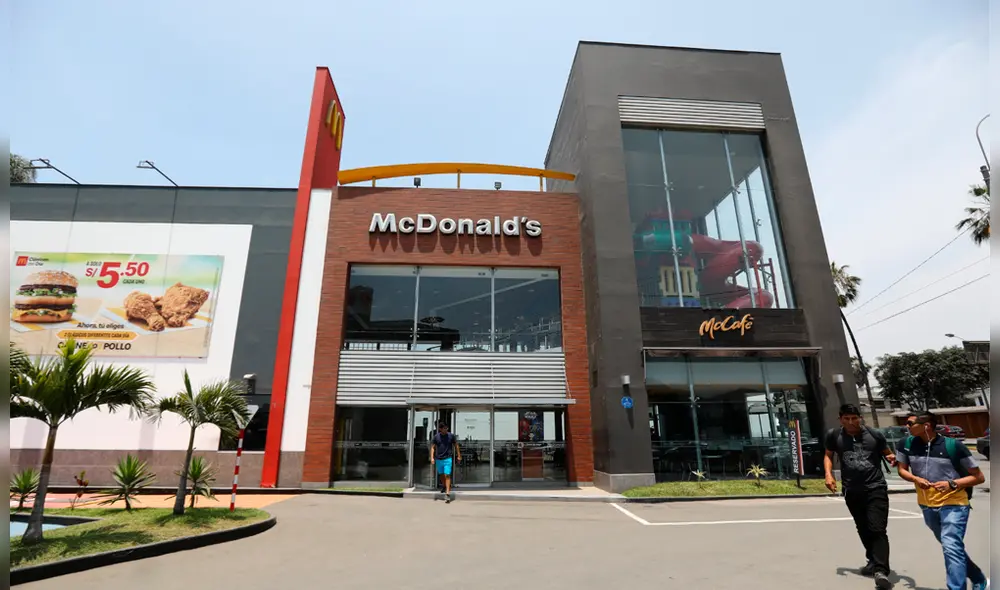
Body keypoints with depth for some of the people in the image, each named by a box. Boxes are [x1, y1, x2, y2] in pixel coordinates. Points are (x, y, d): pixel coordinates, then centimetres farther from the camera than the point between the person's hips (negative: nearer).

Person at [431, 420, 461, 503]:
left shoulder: (451, 436, -3)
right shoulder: (436, 437, -1)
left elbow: (456, 445, 6)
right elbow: (433, 447, 2)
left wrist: (459, 456, 8)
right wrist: (432, 458, -8)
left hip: (448, 459, -3)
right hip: (438, 459, 3)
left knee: (447, 475, -10)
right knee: (441, 475, 17)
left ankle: (448, 494, -12)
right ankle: (445, 487, 41)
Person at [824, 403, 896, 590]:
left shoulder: (874, 435, -4)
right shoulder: (834, 435, -1)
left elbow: (888, 453, 10)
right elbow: (828, 455, 14)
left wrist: (893, 458, -14)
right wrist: (828, 474, 0)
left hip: (876, 489, -2)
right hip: (851, 491, 3)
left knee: (877, 529, -12)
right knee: (864, 530, 17)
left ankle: (881, 571, -13)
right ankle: (874, 561, 37)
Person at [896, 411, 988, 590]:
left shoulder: (953, 445, -16)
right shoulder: (908, 444, -6)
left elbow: (979, 477, -8)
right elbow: (901, 469, 5)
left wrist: (952, 484, -22)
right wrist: (916, 479, -15)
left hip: (954, 504, -5)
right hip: (927, 506, 5)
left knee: (951, 547, -18)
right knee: (951, 547, 22)